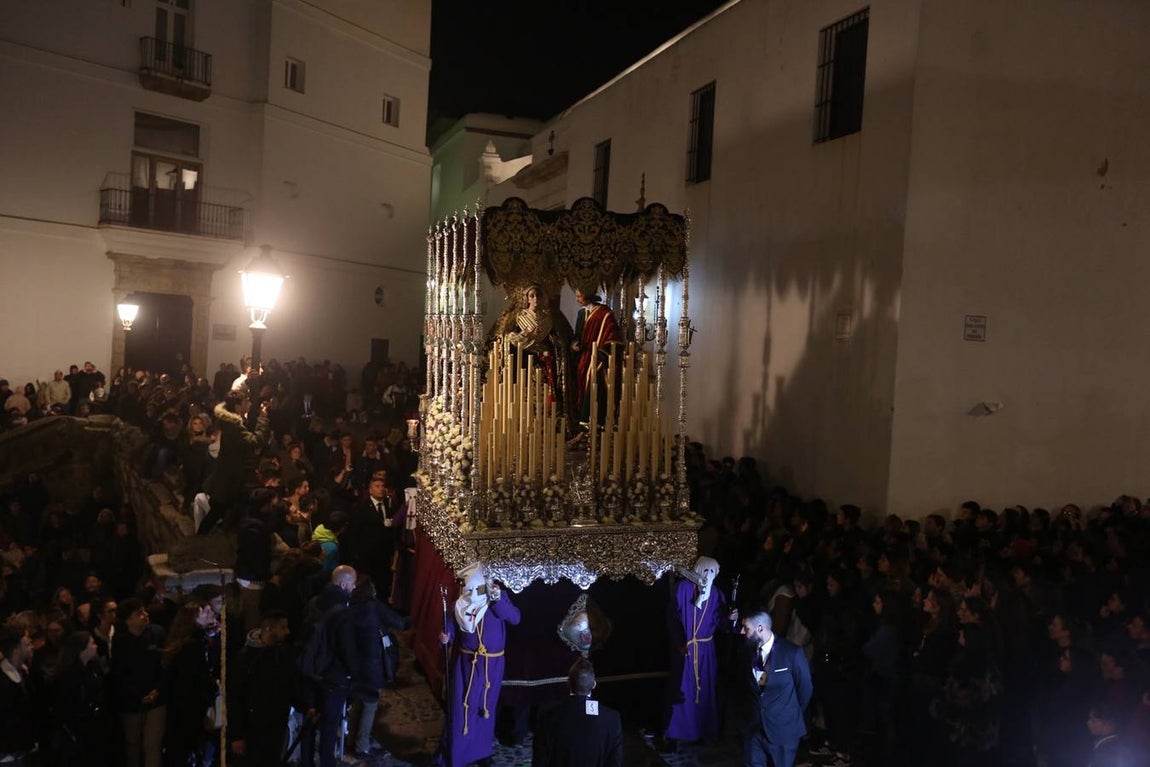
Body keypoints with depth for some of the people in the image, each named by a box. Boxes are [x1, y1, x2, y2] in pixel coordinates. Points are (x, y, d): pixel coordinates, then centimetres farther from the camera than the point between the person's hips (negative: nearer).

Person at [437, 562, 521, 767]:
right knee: (461, 708, 2)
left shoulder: (498, 596, -7)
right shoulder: (460, 604, -5)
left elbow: (515, 618, -17)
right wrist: (445, 637, -21)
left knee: (486, 708, 16)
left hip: (492, 664, 1)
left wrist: (498, 600, -28)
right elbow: (452, 628, 1)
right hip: (466, 663, 0)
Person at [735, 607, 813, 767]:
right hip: (752, 728, 4)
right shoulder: (747, 652, -3)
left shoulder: (792, 653, -17)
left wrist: (792, 716, 5)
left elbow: (805, 689, -5)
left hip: (783, 729, -3)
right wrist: (750, 710, 12)